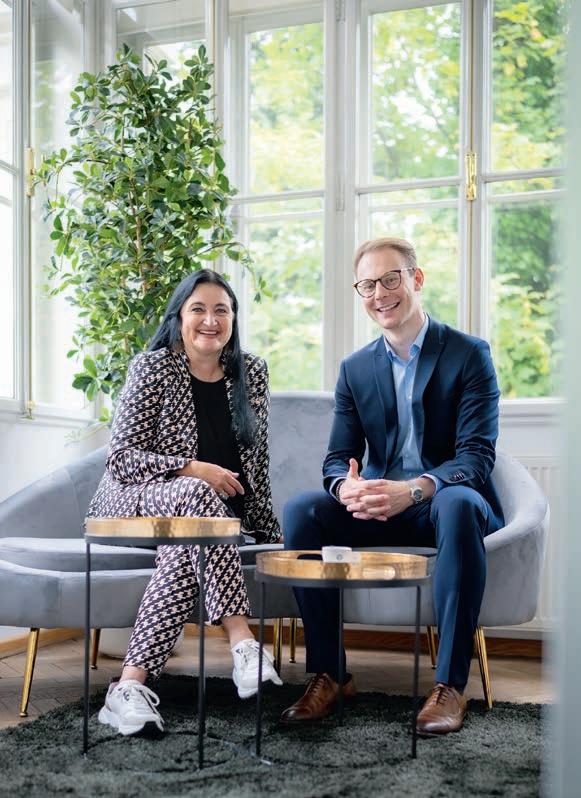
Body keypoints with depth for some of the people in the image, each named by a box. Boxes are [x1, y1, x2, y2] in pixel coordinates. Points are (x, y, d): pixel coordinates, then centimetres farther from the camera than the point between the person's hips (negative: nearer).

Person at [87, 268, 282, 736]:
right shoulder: (152, 368, -6)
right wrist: (193, 469, -21)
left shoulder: (252, 373, 6)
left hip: (217, 506, 4)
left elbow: (257, 461, 13)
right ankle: (242, 641, -44)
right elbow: (121, 459, -10)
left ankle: (130, 685, -36)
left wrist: (267, 531, 10)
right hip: (134, 502, -4)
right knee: (198, 495, -38)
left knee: (185, 555, -34)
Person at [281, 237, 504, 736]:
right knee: (300, 510, -22)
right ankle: (327, 674, -16)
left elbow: (477, 455, -14)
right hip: (379, 508, 4)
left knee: (460, 504, -39)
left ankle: (450, 684, -31)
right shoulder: (355, 369, 10)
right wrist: (347, 487, -24)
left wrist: (415, 489, -34)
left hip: (445, 503, -4)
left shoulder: (468, 354, -4)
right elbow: (338, 457, 4)